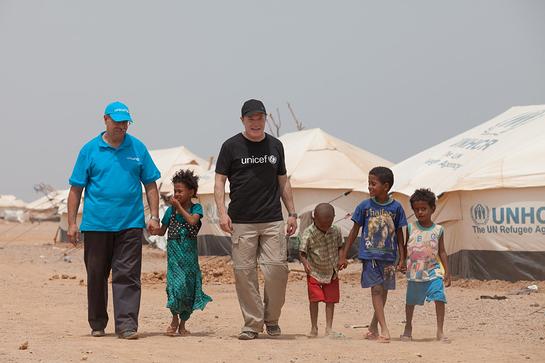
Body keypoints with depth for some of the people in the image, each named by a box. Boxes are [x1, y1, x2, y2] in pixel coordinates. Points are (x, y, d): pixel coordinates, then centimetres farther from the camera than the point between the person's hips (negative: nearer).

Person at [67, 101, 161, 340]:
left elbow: (150, 185, 11)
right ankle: (97, 324, 21)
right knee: (96, 275, 9)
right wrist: (71, 223, 0)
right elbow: (76, 189, 5)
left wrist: (154, 216, 1)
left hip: (130, 224, 0)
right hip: (96, 224, 0)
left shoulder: (138, 148, 8)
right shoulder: (90, 150, 4)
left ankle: (126, 324, -7)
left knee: (127, 275, -6)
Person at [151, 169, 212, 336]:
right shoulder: (170, 210, 7)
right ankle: (174, 320, 4)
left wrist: (179, 207, -14)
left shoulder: (196, 208, 2)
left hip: (190, 253, 0)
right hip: (174, 252, 0)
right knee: (176, 284, -14)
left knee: (189, 287, 3)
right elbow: (162, 230, 12)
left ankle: (182, 324, 16)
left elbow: (192, 221, -18)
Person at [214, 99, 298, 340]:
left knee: (277, 268, -6)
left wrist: (292, 213, 14)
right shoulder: (231, 146, 3)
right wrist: (222, 212, -10)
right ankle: (253, 323, 8)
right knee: (244, 272, -3)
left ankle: (272, 319, 13)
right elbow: (220, 181, 2)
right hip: (241, 221, -2)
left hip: (273, 220, 2)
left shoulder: (275, 145, 13)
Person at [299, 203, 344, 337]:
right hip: (314, 272, -3)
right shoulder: (308, 233, -17)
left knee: (331, 300, 4)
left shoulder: (336, 231, -5)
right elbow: (302, 252, -12)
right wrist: (305, 263, -27)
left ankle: (329, 327, 11)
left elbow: (340, 247, 9)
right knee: (314, 299, -6)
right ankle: (314, 327, 6)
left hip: (332, 272, 3)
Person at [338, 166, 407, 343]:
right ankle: (384, 330, -12)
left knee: (383, 292, 7)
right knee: (376, 290, -9)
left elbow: (399, 234, 8)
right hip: (369, 254, -2)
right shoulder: (365, 206, -1)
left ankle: (373, 328, 22)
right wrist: (344, 256, 6)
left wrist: (402, 258, 5)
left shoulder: (396, 207, 0)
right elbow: (355, 231, 6)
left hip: (388, 256, 2)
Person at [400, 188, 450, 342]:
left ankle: (440, 331, -7)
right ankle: (408, 328, 32)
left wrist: (447, 272, 2)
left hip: (433, 270, -1)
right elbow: (406, 248, 9)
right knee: (411, 300, 12)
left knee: (439, 298, -14)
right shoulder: (411, 228, 1)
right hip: (414, 271, 1)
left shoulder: (438, 230, 1)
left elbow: (442, 252, 6)